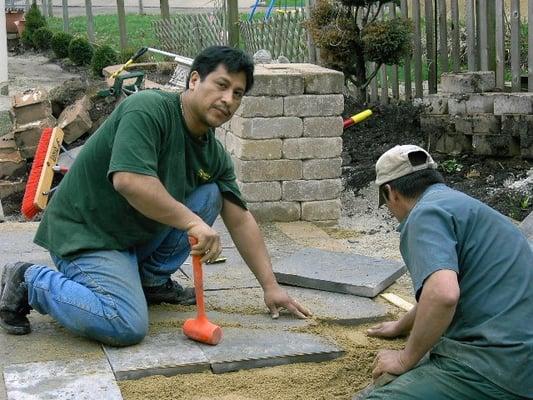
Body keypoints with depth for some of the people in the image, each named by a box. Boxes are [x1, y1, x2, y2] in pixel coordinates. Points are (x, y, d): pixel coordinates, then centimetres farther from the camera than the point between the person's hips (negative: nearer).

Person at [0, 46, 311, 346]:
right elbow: (128, 181, -35)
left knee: (210, 195, -3)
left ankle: (151, 279, 8)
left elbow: (240, 221, 7)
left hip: (138, 233, 8)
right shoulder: (148, 109, -22)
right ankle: (28, 282, -5)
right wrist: (192, 222, -30)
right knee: (127, 327, -26)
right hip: (84, 234, -8)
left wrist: (271, 287, 4)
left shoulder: (214, 154, 2)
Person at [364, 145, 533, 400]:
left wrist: (406, 359, -13)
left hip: (495, 365, -10)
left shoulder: (426, 213, -9)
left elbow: (442, 294, -28)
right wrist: (401, 327, 57)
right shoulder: (458, 203, 24)